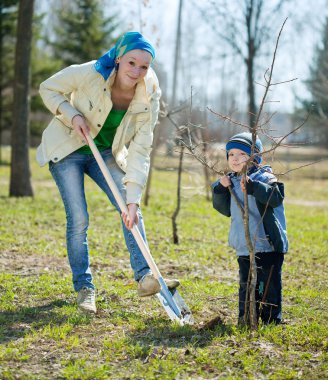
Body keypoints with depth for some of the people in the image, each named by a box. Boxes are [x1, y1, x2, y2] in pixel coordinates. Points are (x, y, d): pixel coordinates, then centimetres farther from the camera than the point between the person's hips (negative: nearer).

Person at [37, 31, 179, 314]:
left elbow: (140, 150, -20)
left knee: (133, 212, -10)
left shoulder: (148, 97, -19)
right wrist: (71, 114, -27)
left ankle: (145, 277, -7)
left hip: (106, 153, 3)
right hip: (67, 149, -3)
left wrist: (133, 199, -27)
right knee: (78, 219, -8)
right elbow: (48, 88, -10)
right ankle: (84, 287, 3)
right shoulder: (90, 73, -27)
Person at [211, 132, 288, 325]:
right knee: (246, 287, 15)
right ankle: (246, 321, 24)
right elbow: (226, 209, 15)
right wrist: (220, 189, -1)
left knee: (269, 286, 0)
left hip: (267, 246, -7)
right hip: (244, 249, 7)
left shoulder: (264, 178, -10)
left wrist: (252, 186, -36)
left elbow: (276, 197, -26)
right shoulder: (232, 182, 11)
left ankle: (272, 321, 10)